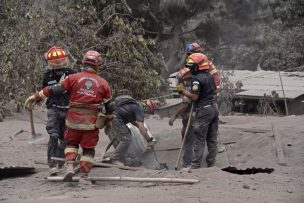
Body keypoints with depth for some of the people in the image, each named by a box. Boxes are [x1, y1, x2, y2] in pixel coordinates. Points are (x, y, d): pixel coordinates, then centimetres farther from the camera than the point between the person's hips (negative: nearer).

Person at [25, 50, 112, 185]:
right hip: (91, 121, 0)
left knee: (72, 142, 22)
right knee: (88, 148, 11)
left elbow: (54, 90, -4)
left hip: (74, 119, 1)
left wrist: (36, 97, 4)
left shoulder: (74, 78, -2)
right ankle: (84, 177, 9)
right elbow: (109, 105, 7)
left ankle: (70, 166, 3)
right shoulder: (103, 83, 2)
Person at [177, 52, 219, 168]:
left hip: (203, 110, -8)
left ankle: (195, 165, -2)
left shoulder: (197, 79, -15)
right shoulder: (209, 76, 10)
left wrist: (182, 90, -9)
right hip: (214, 107, 8)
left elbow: (194, 97, -19)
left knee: (199, 140, -4)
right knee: (212, 139, 12)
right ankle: (211, 163, 18)